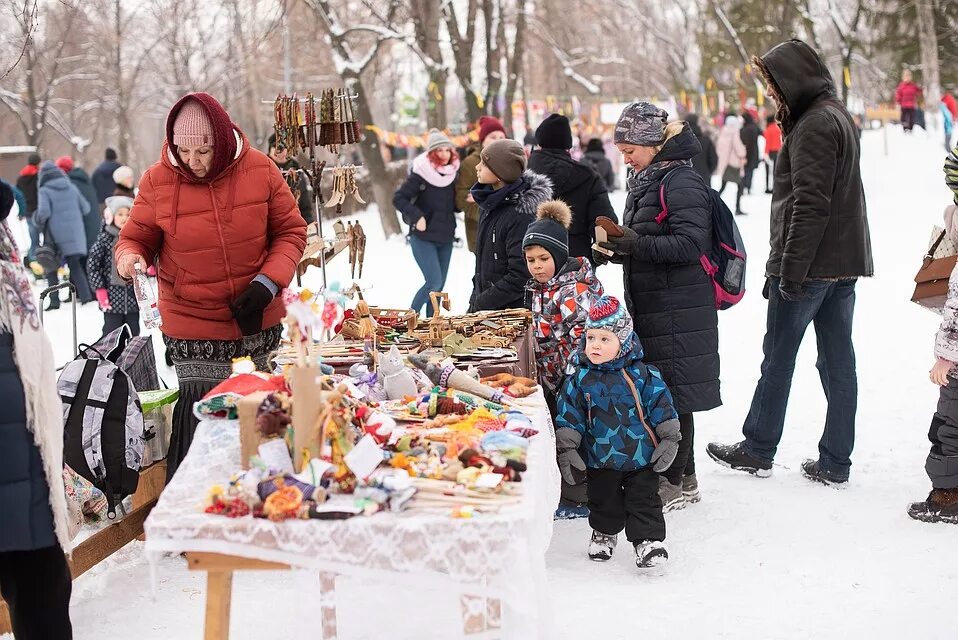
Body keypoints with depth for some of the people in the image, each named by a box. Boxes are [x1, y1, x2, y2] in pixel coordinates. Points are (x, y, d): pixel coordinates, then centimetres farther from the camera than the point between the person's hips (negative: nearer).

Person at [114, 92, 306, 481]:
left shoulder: (260, 169, -3)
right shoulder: (157, 180, -5)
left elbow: (290, 232, 5)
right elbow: (135, 238, 7)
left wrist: (268, 283, -10)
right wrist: (129, 257, -17)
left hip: (258, 327, 2)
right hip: (192, 334, -2)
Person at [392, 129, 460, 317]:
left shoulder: (453, 172, 4)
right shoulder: (421, 174, -12)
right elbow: (399, 198, -10)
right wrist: (417, 217, -20)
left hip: (446, 238, 6)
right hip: (423, 236, -6)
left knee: (440, 285, 9)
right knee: (434, 282, -14)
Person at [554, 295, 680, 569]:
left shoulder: (642, 374, -10)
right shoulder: (580, 379, -6)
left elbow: (662, 405, -3)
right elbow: (568, 415, -1)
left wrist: (669, 439, -5)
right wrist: (566, 449, -5)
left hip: (642, 457, -2)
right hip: (600, 460, 2)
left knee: (644, 500, 3)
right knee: (603, 502, 18)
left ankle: (648, 539, 14)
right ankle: (604, 533, 40)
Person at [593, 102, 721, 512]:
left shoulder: (682, 183, -13)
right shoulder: (644, 181, 16)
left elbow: (690, 244, -21)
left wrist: (639, 245, -26)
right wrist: (620, 248, 3)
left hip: (679, 310, -10)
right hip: (650, 306, 10)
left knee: (672, 393, -4)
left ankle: (676, 482, 6)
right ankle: (682, 477, 24)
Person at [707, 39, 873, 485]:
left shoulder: (813, 125, -15)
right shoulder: (837, 115, 16)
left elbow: (810, 204, -22)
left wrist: (790, 269, -21)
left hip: (809, 264, -9)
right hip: (845, 262, 9)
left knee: (778, 358, 4)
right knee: (838, 362, 8)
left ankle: (758, 451, 15)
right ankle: (835, 462, 13)